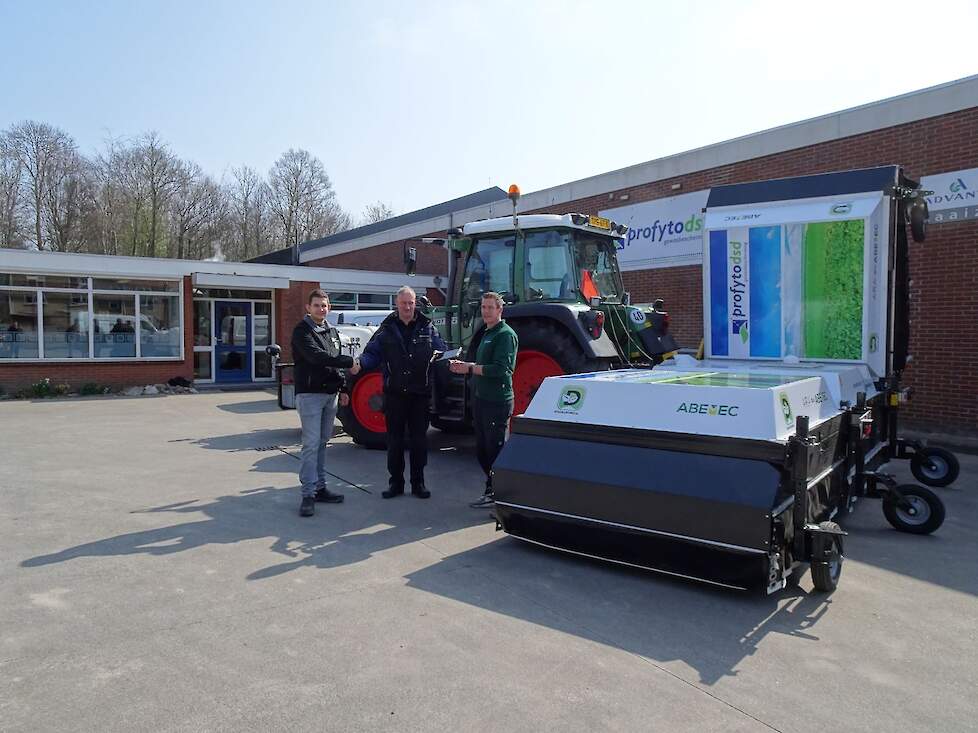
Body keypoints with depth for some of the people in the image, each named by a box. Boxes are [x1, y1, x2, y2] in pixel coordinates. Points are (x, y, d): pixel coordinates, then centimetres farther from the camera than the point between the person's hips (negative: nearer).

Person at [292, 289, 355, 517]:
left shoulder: (332, 332, 17)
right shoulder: (302, 331, -8)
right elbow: (316, 356, -21)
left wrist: (342, 388, 16)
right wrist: (350, 362, -21)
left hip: (329, 394, 7)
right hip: (309, 394, -7)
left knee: (322, 443, 11)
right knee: (311, 444, -9)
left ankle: (320, 488, 18)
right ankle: (308, 494, -5)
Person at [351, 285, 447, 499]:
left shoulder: (427, 328, 5)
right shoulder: (387, 329, 4)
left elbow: (443, 351, 5)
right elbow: (372, 353, 0)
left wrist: (439, 356, -20)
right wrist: (360, 363, -21)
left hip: (420, 393, 0)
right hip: (394, 393, 0)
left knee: (418, 439, 8)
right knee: (394, 439, 7)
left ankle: (418, 483, 20)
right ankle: (396, 482, 19)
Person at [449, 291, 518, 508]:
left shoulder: (506, 334, -12)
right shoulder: (487, 334, 18)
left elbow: (500, 369, -23)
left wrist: (470, 368, -17)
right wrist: (464, 365, 7)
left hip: (498, 402, -10)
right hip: (481, 399, 10)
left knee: (496, 450, -4)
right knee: (482, 449, 16)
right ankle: (492, 491, 30)